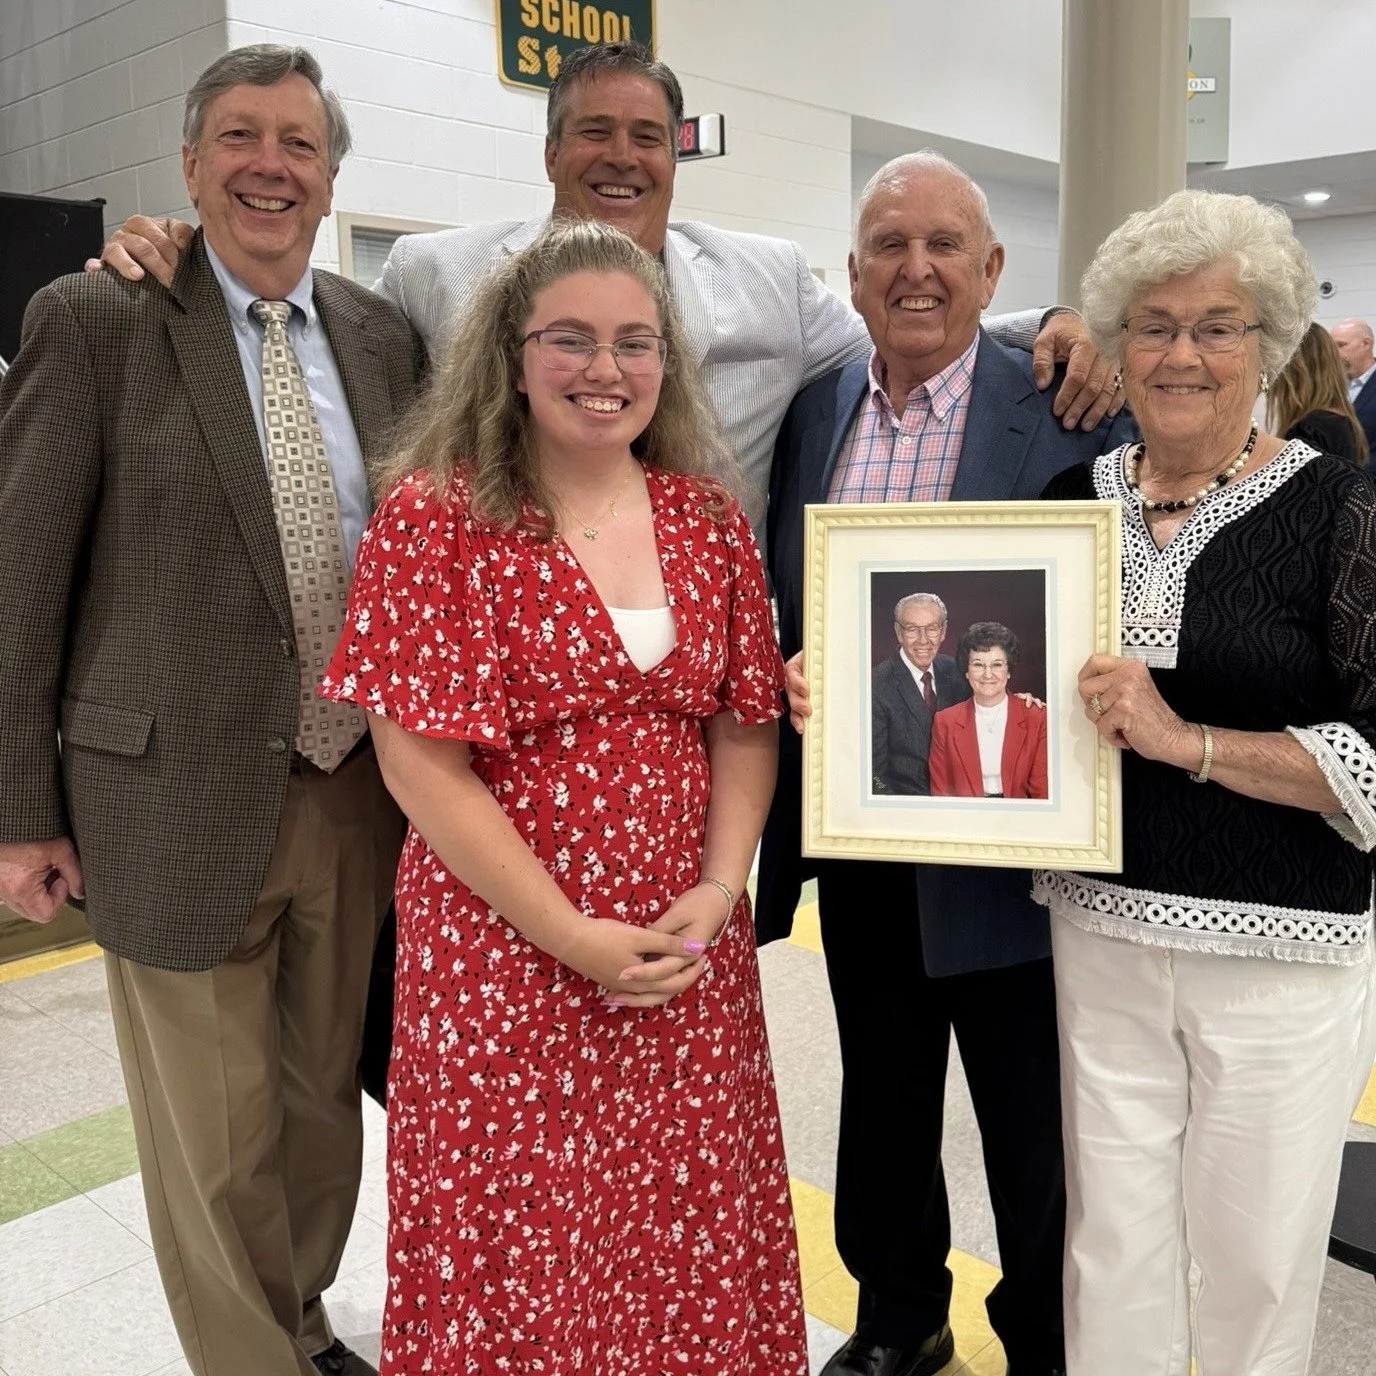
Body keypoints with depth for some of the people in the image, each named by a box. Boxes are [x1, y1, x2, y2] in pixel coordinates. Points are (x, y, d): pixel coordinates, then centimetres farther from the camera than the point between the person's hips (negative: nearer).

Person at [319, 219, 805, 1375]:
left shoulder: (709, 518, 4)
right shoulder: (435, 519, -9)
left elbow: (748, 724, 7)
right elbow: (423, 764, -12)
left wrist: (716, 894, -7)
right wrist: (574, 937, -14)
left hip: (689, 948, 4)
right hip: (503, 952, -3)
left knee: (689, 1234, 14)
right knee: (514, 1237, 11)